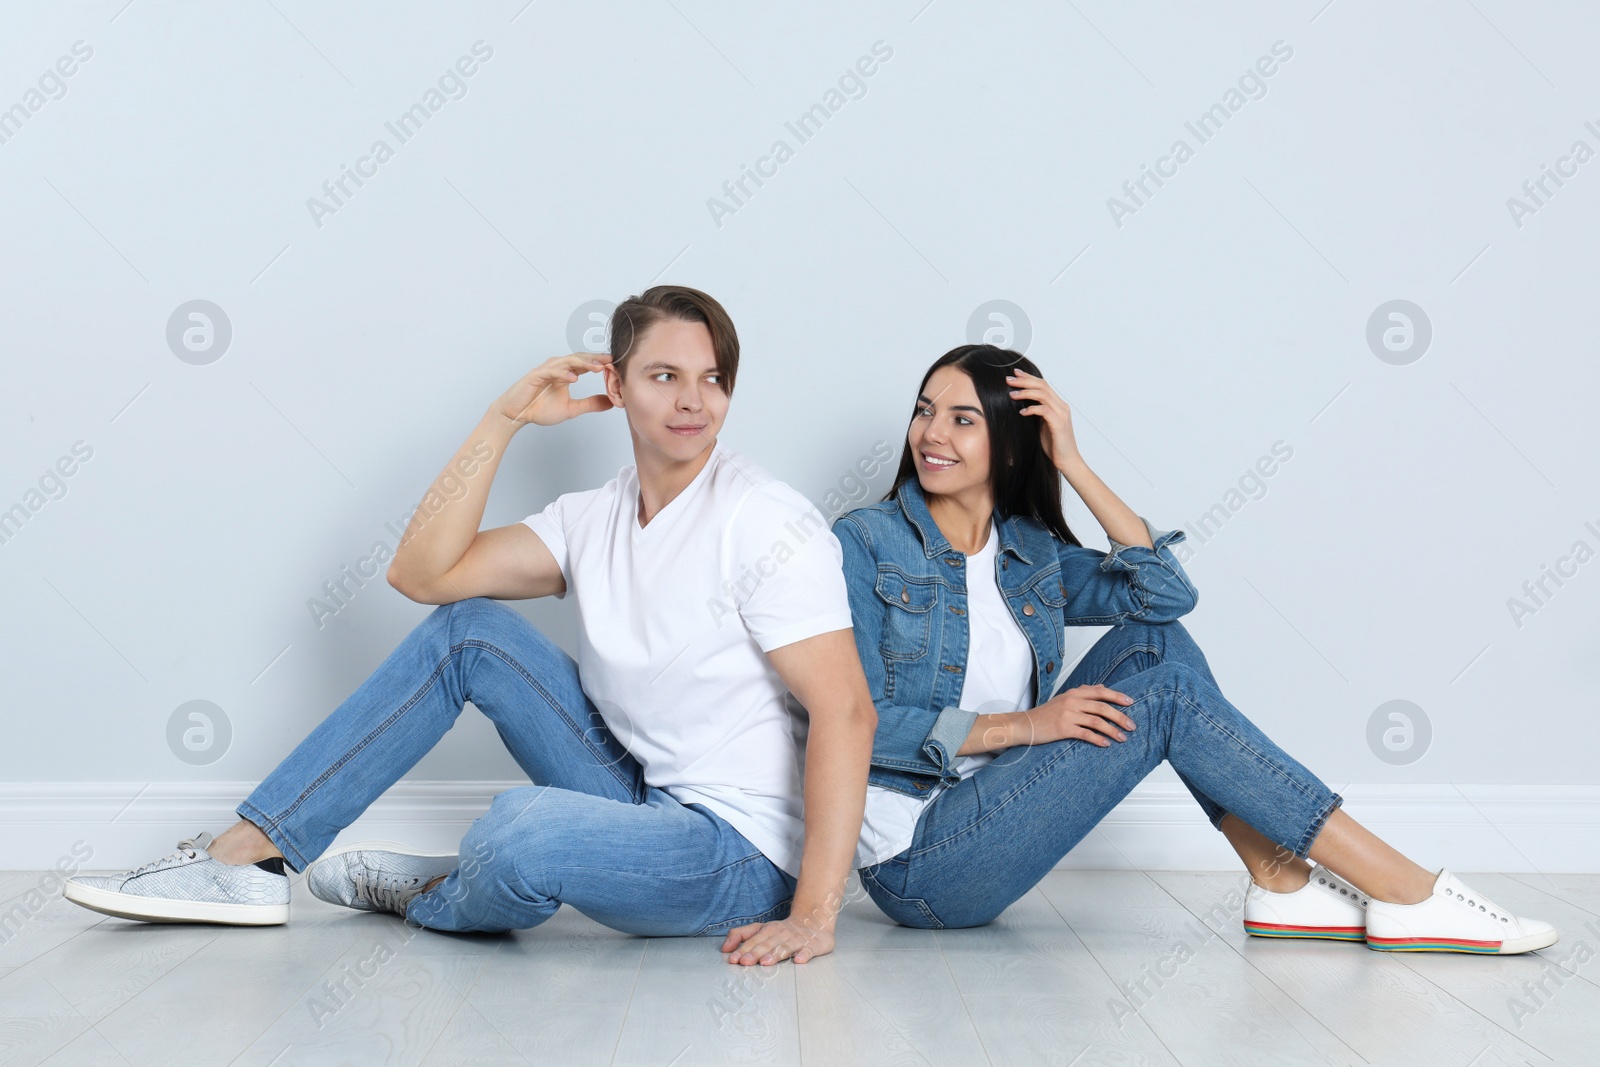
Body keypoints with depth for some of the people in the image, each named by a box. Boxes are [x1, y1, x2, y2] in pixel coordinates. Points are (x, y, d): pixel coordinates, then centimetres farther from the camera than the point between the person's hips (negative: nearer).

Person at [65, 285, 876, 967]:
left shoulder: (764, 522, -15)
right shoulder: (596, 517, 6)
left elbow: (845, 710, -22)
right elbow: (422, 573, -2)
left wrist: (812, 914, -28)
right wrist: (503, 419, -5)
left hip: (740, 854, -7)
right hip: (641, 807, 7)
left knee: (526, 827, -36)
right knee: (466, 628, -1)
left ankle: (431, 898, 4)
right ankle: (247, 857, 0)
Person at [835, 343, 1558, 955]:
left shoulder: (1031, 553, 9)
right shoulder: (867, 542, -7)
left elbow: (1169, 591, -7)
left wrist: (1071, 462, -8)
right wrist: (1021, 725, -19)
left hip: (989, 819, 6)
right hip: (913, 863, -6)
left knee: (1154, 642, -6)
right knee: (1164, 698, -17)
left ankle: (1280, 881, -11)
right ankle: (1407, 894, -13)